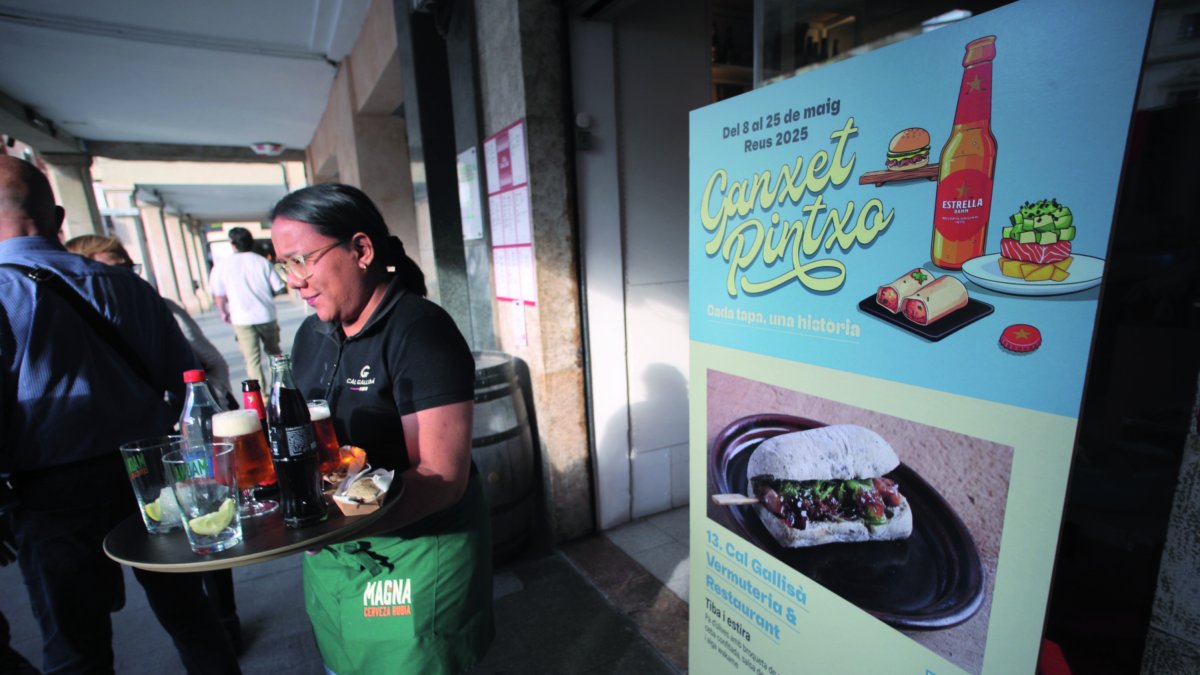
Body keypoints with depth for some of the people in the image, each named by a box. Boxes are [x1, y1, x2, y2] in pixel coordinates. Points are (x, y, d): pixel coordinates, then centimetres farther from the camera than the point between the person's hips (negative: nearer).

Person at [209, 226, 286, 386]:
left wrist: (224, 312, 18)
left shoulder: (222, 264, -2)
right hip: (267, 316, 2)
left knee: (252, 360, 1)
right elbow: (279, 288, -1)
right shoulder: (262, 261, 0)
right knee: (274, 352, 20)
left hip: (243, 320, -2)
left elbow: (219, 294, 0)